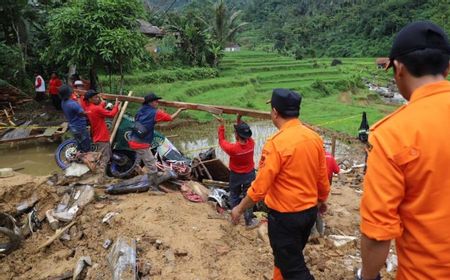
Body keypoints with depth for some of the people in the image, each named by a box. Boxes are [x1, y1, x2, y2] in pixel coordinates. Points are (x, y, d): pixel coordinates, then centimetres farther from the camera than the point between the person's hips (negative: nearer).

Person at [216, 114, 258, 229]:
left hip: (235, 175, -2)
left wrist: (221, 125, -3)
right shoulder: (251, 144, -20)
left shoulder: (232, 148, -30)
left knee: (234, 196, 21)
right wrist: (239, 121, 2)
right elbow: (245, 134, 2)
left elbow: (221, 140, -9)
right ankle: (249, 221, 22)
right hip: (249, 174, 2)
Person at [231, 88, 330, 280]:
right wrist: (321, 200, 25)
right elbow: (322, 177, 7)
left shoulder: (276, 143, -23)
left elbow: (260, 186, -20)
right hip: (310, 211, 7)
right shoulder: (315, 138, -3)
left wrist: (239, 209, -5)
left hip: (285, 215, -7)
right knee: (288, 256, 26)